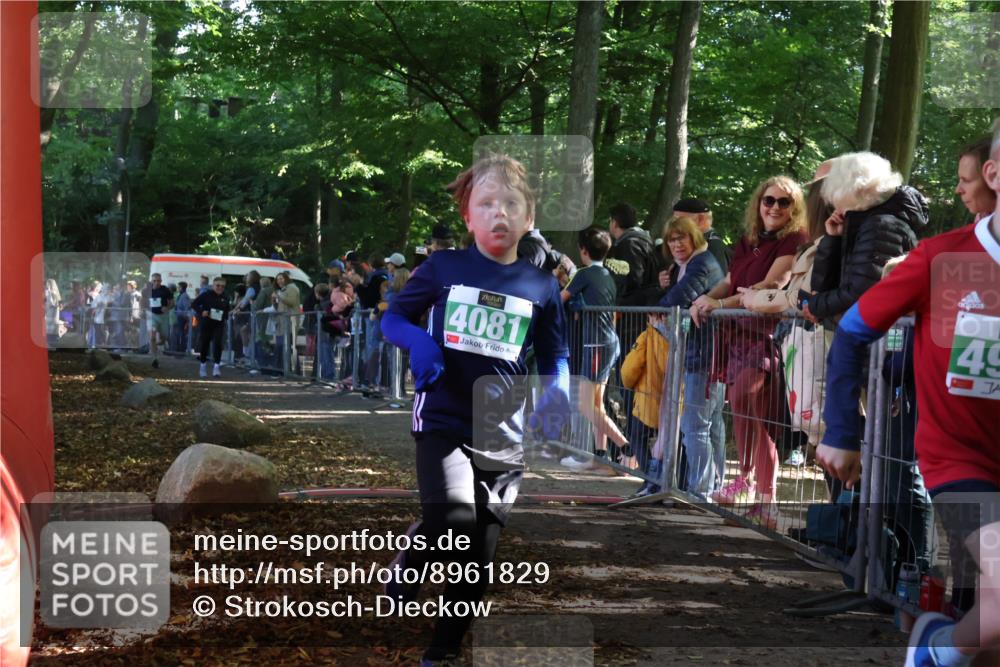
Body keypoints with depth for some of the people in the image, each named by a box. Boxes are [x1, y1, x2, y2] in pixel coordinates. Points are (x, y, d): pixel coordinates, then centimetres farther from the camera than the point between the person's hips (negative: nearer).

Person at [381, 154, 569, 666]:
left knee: (478, 557, 8)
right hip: (443, 423, -3)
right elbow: (391, 319, 5)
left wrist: (558, 392, -11)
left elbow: (555, 358, 10)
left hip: (504, 438, 3)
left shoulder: (541, 288, 2)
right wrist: (418, 341, -17)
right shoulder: (443, 268, -3)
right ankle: (408, 564, 9)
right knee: (451, 522, -26)